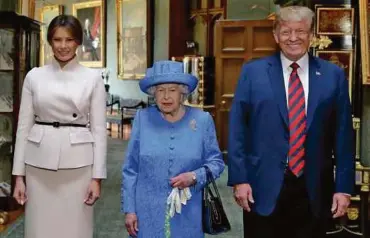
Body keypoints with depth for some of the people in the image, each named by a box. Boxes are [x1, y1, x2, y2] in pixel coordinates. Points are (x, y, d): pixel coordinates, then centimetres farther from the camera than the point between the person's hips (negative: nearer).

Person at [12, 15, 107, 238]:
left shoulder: (93, 77, 0)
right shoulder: (34, 76, 4)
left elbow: (99, 129, -1)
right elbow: (24, 126, 5)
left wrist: (97, 176, -5)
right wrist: (19, 174, 1)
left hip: (77, 163, -1)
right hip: (39, 163, 2)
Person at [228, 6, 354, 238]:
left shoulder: (333, 75, 4)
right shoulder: (253, 72, 0)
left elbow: (343, 134, 4)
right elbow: (238, 129, 0)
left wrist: (344, 187, 1)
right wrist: (239, 179, -6)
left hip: (314, 190, 2)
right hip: (264, 187, -1)